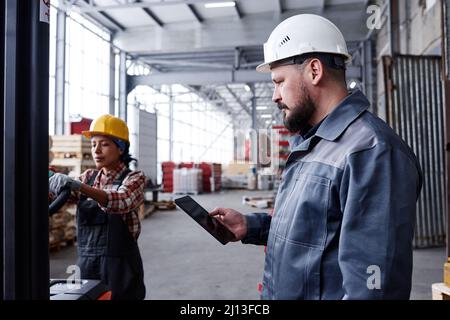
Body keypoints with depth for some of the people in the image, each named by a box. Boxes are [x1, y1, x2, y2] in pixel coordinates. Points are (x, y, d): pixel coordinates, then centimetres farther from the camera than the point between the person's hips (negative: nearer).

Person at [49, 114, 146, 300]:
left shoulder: (134, 179, -7)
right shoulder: (89, 177, 10)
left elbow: (121, 202, -28)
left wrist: (79, 186, -40)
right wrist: (54, 182, -28)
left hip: (120, 265, -4)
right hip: (86, 263, 4)